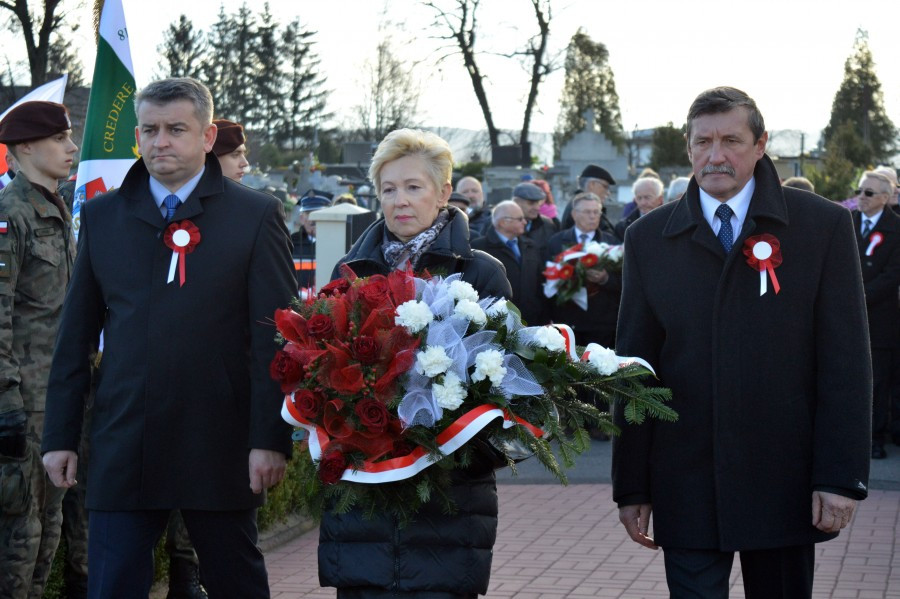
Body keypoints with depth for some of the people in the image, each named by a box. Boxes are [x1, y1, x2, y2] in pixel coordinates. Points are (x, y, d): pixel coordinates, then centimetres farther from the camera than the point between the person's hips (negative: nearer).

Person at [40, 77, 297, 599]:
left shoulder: (257, 216, 1)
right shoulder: (102, 216, 10)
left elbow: (275, 337, -3)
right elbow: (77, 335, 12)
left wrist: (271, 439, -10)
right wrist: (60, 435, 7)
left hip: (221, 449, -2)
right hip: (123, 449, 2)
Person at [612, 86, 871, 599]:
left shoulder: (823, 225, 0)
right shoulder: (649, 238, 6)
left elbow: (846, 360, -2)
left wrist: (841, 478, -8)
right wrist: (632, 487, 4)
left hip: (785, 484, -1)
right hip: (686, 490, 1)